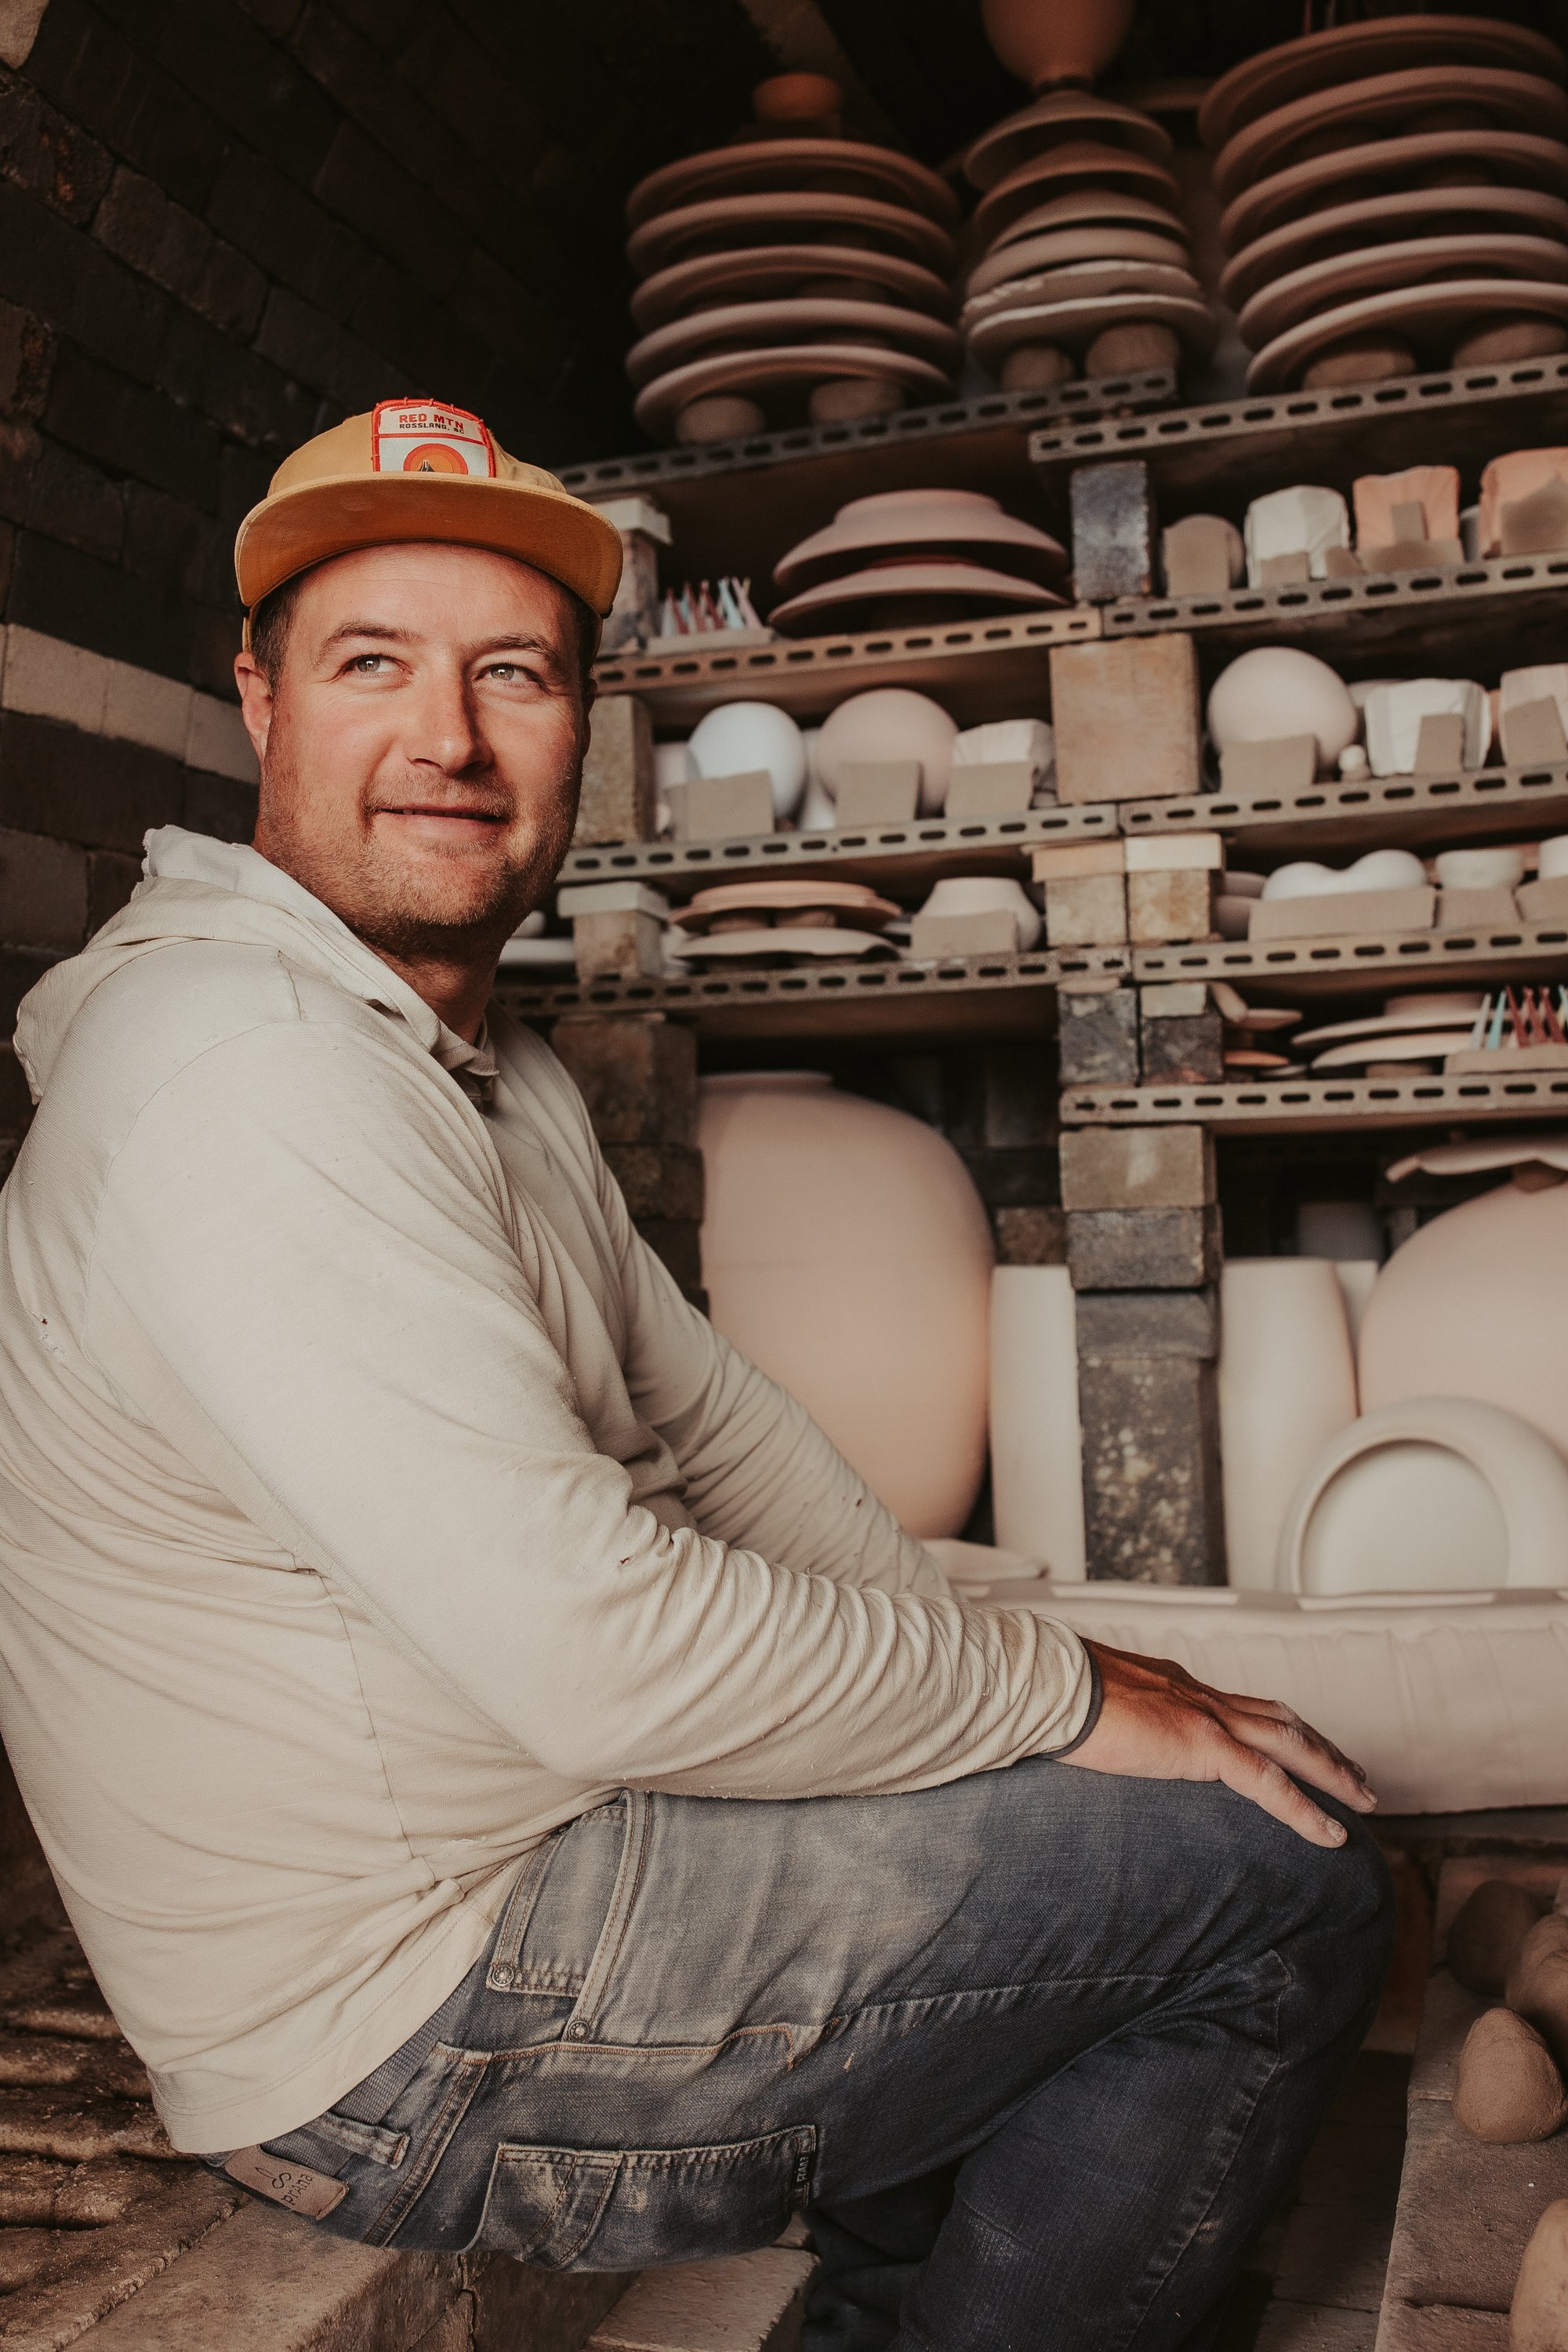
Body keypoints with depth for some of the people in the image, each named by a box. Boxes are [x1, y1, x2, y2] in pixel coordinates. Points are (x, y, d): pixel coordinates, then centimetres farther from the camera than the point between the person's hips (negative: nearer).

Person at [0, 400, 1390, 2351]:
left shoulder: (493, 1066, 10)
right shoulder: (249, 1074, -24)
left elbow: (710, 1420, 12)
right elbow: (597, 1645, -29)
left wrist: (977, 1671, 2)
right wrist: (1055, 1695, -16)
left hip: (515, 1851, 10)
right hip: (412, 2035, -9)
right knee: (1283, 1883, -12)